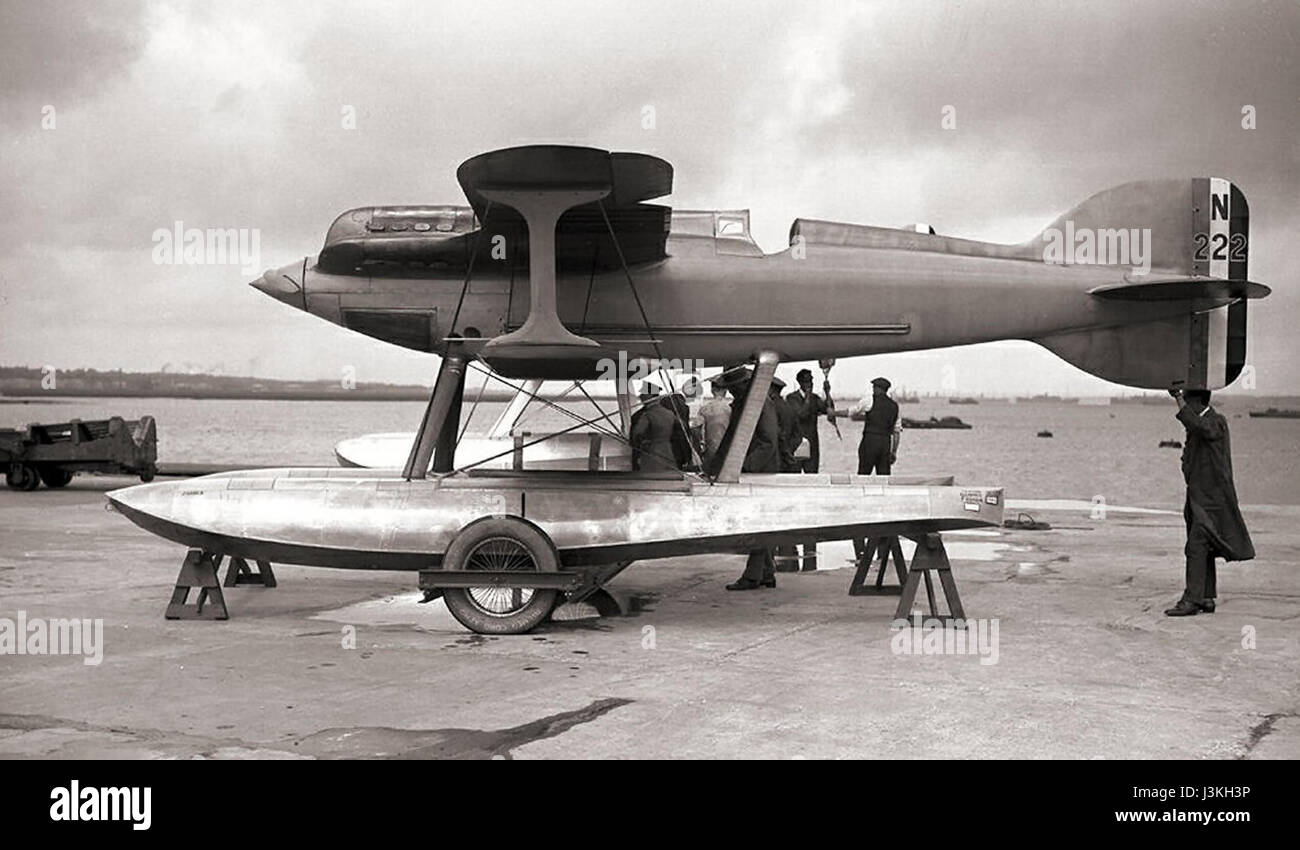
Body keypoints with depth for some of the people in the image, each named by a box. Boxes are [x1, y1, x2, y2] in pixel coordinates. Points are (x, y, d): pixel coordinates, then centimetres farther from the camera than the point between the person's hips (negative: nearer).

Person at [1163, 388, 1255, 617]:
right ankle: (1207, 598, 16)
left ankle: (1192, 599, -14)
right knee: (1203, 550, 11)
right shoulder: (1198, 422, 16)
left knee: (1197, 547, -13)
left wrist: (1178, 397, -33)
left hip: (1210, 497, -9)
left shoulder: (1217, 422, -11)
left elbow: (1196, 426, -33)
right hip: (1197, 496, 9)